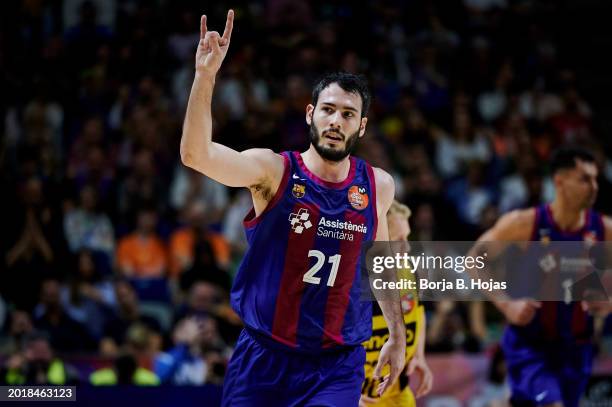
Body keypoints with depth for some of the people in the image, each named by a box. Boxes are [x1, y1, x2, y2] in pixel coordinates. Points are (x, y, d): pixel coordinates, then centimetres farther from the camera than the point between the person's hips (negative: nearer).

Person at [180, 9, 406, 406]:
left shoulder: (378, 187, 3)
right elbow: (196, 155, -25)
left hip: (337, 364, 1)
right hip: (264, 357, -1)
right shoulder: (273, 170, -8)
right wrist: (205, 76, -36)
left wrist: (397, 334, 21)